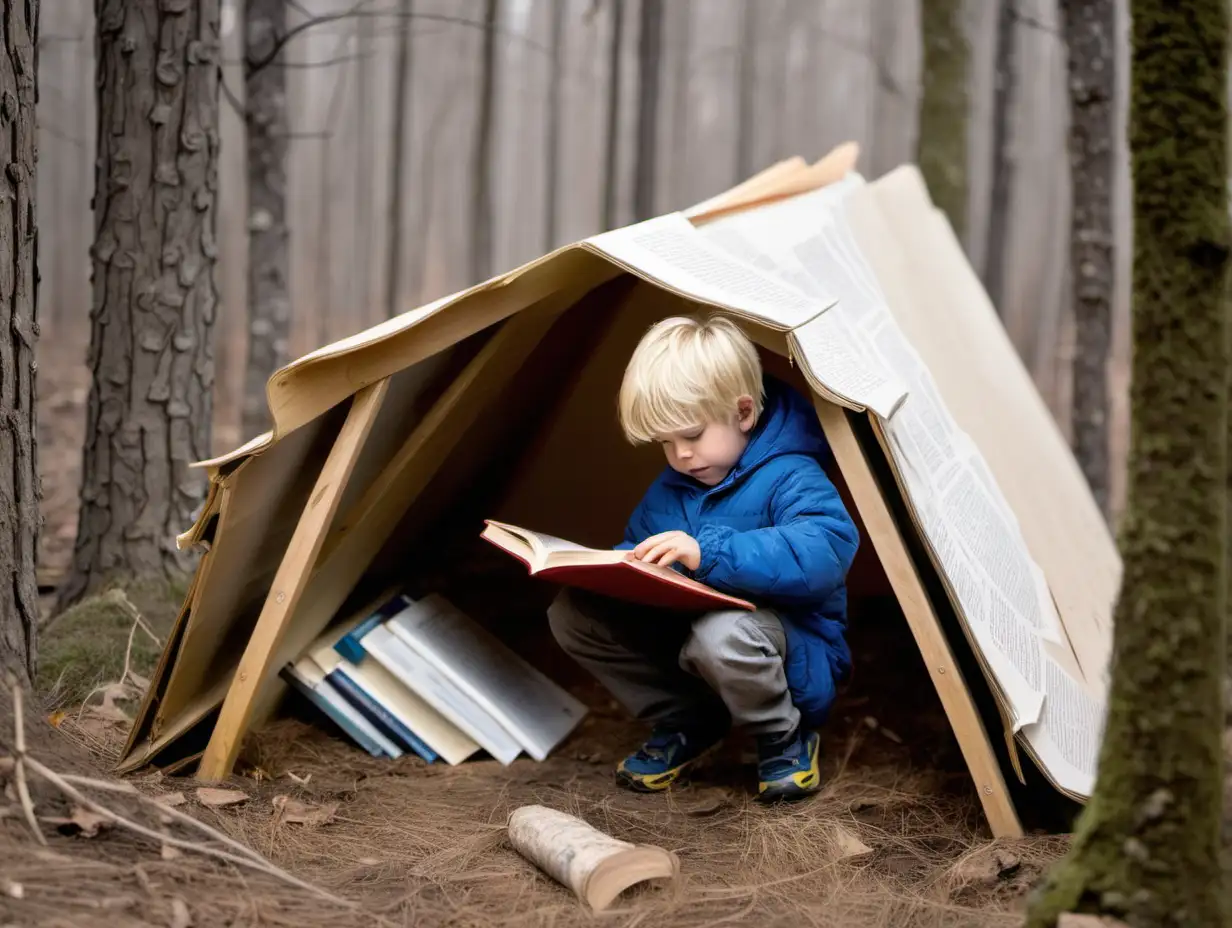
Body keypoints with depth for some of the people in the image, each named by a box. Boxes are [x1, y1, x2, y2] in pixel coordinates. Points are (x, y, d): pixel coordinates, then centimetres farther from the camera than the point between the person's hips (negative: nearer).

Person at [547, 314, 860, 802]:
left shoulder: (789, 478, -18)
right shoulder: (669, 487, 8)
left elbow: (824, 551, -37)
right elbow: (635, 553, 19)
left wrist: (708, 552, -43)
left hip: (793, 661, -7)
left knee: (720, 632, -43)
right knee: (572, 612, -5)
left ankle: (786, 739, -10)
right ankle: (685, 724, 7)